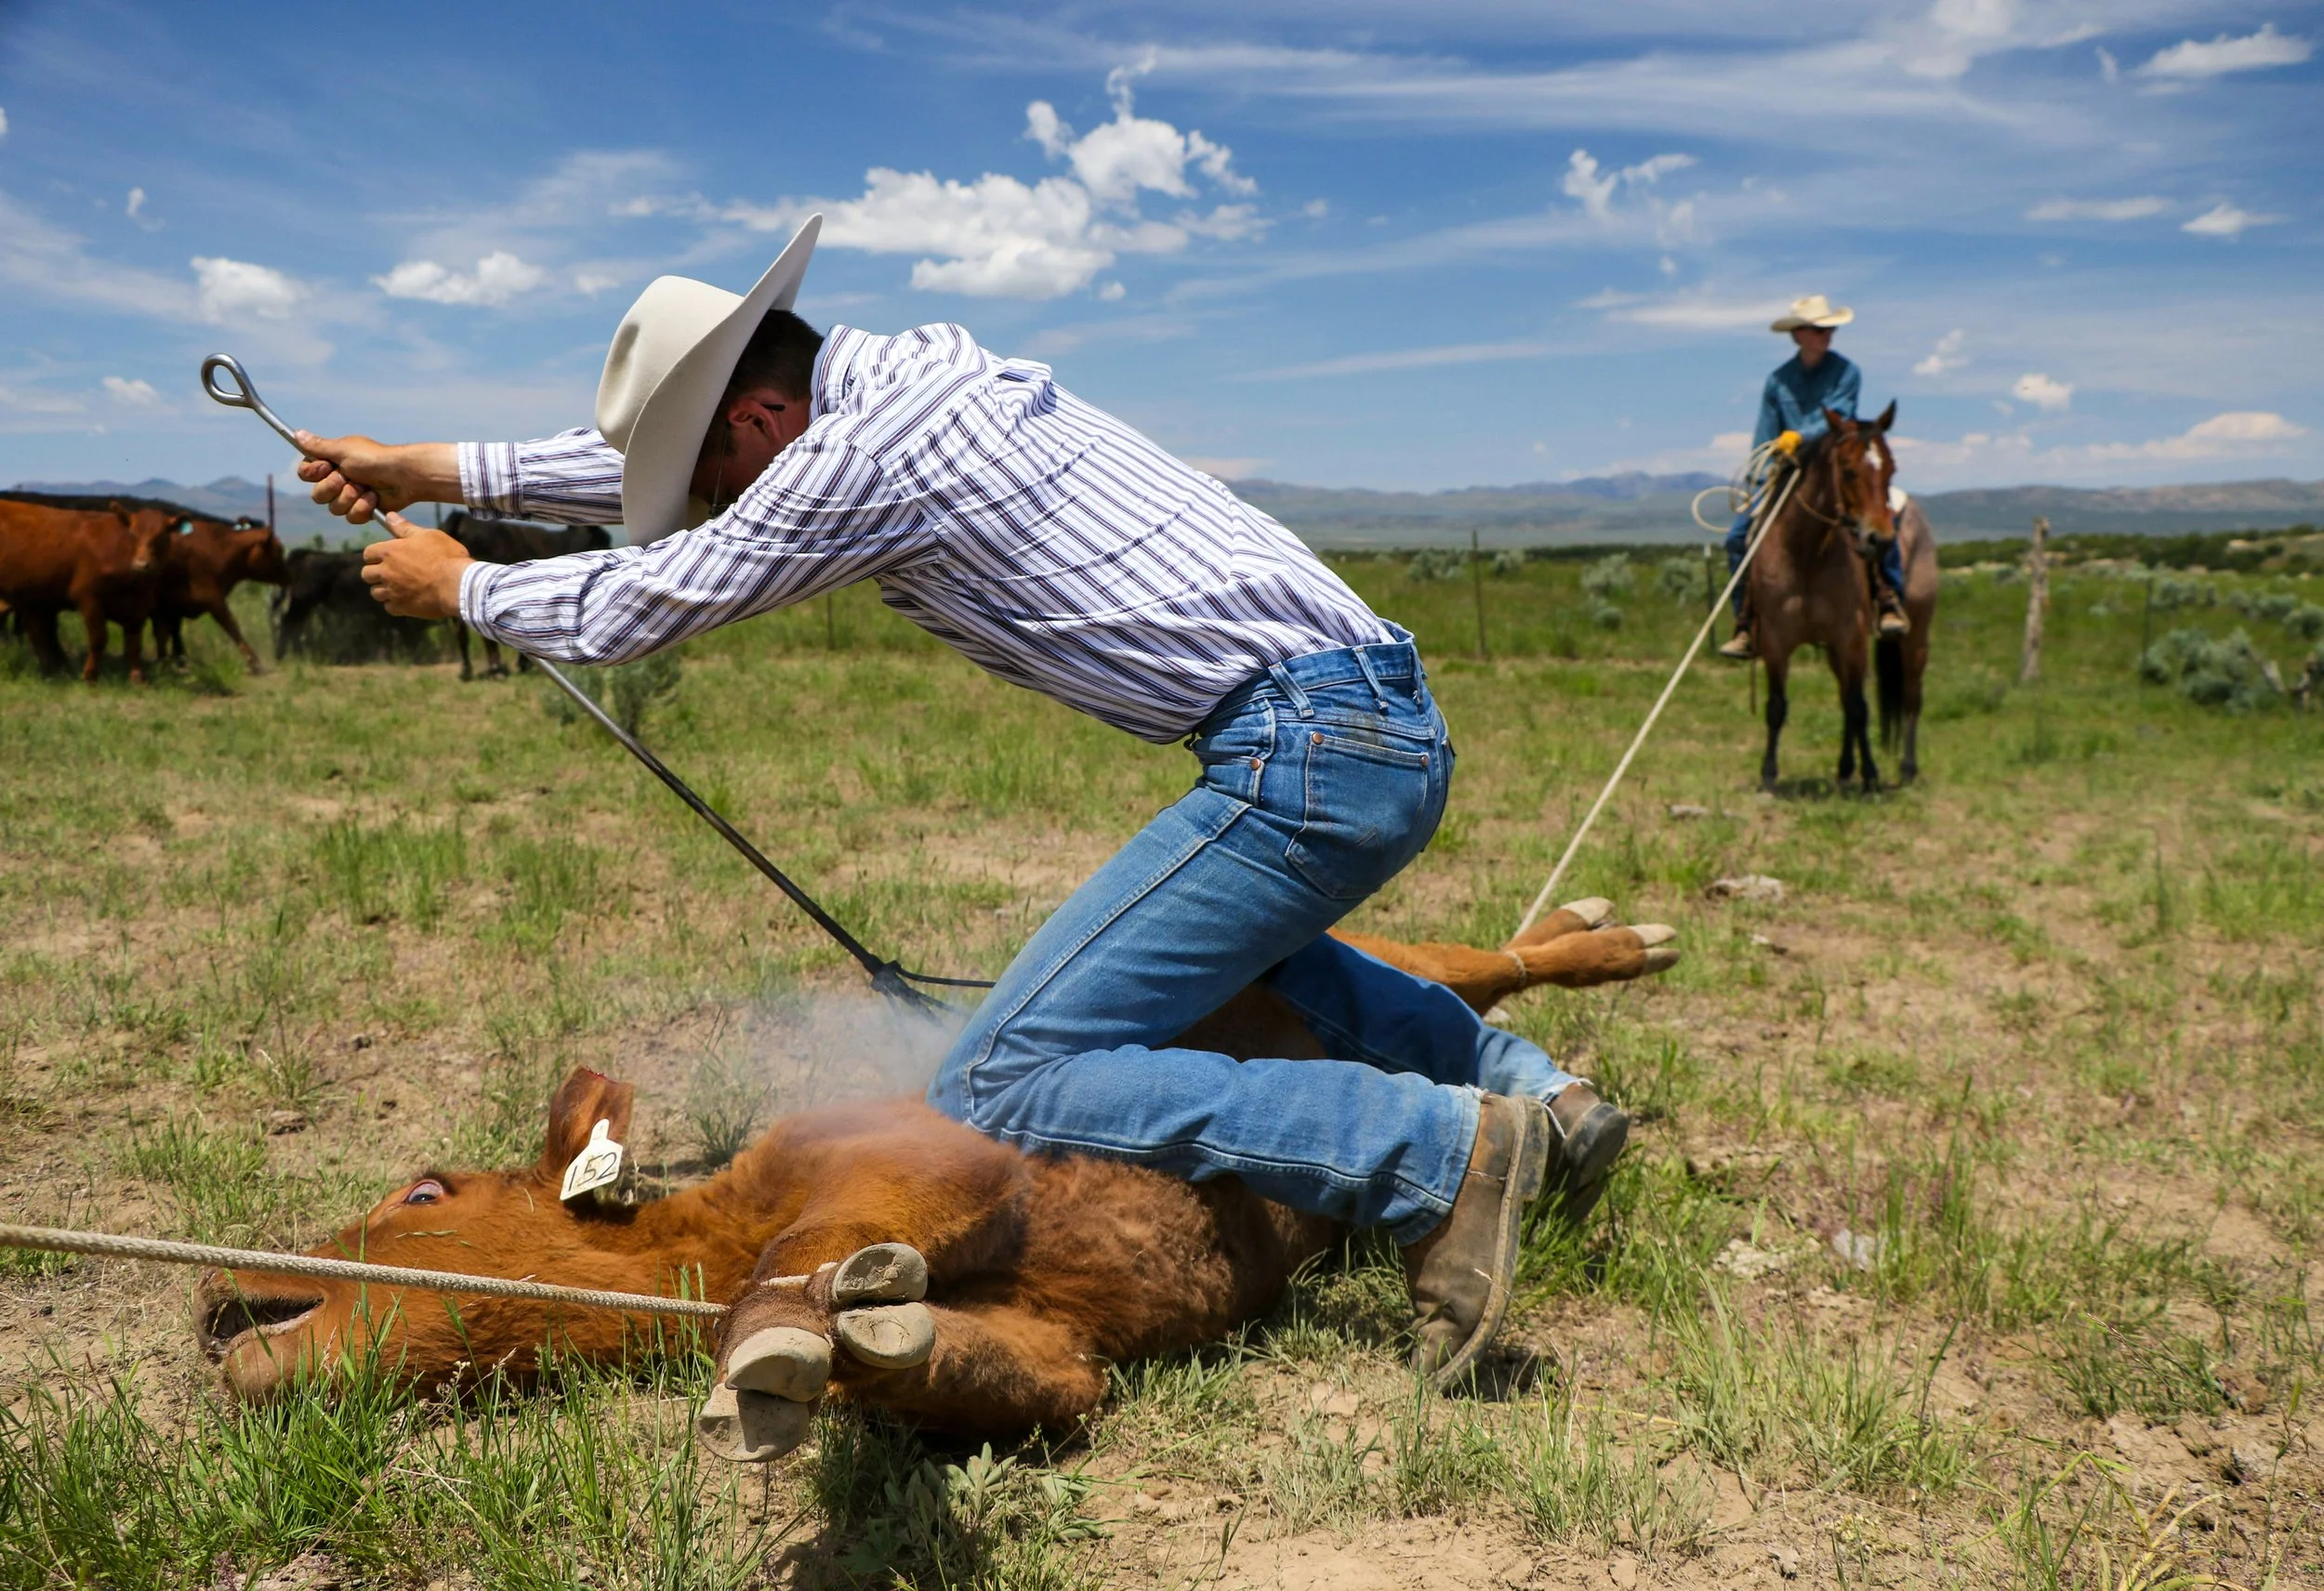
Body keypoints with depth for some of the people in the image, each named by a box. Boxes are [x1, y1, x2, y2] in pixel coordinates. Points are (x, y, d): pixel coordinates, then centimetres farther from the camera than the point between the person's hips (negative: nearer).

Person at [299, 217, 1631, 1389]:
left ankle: (1445, 1156, -16)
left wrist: (459, 585, 21)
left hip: (1309, 750, -10)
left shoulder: (860, 451, -9)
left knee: (1004, 1088, -10)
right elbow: (660, 456, 29)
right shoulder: (921, 370, 18)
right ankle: (1538, 1094, 26)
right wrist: (436, 470, 32)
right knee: (1226, 938, 38)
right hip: (1394, 726, 10)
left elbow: (633, 608, 3)